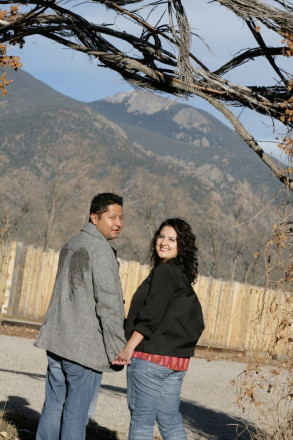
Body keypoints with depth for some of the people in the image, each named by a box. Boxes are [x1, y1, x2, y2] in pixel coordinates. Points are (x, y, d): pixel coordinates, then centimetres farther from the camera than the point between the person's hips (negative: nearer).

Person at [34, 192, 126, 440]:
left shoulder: (71, 245, 16)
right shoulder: (102, 250, -12)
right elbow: (109, 303, -17)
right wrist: (118, 349, -12)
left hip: (57, 340, 8)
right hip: (86, 345, -8)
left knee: (53, 407, 13)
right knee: (77, 412, -1)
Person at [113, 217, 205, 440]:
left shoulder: (164, 271, -10)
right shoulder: (184, 276, 16)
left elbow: (151, 315, -19)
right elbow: (196, 323, 19)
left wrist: (129, 348, -19)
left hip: (150, 357, -9)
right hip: (177, 361, 9)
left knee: (141, 420, -1)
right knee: (171, 421, 13)